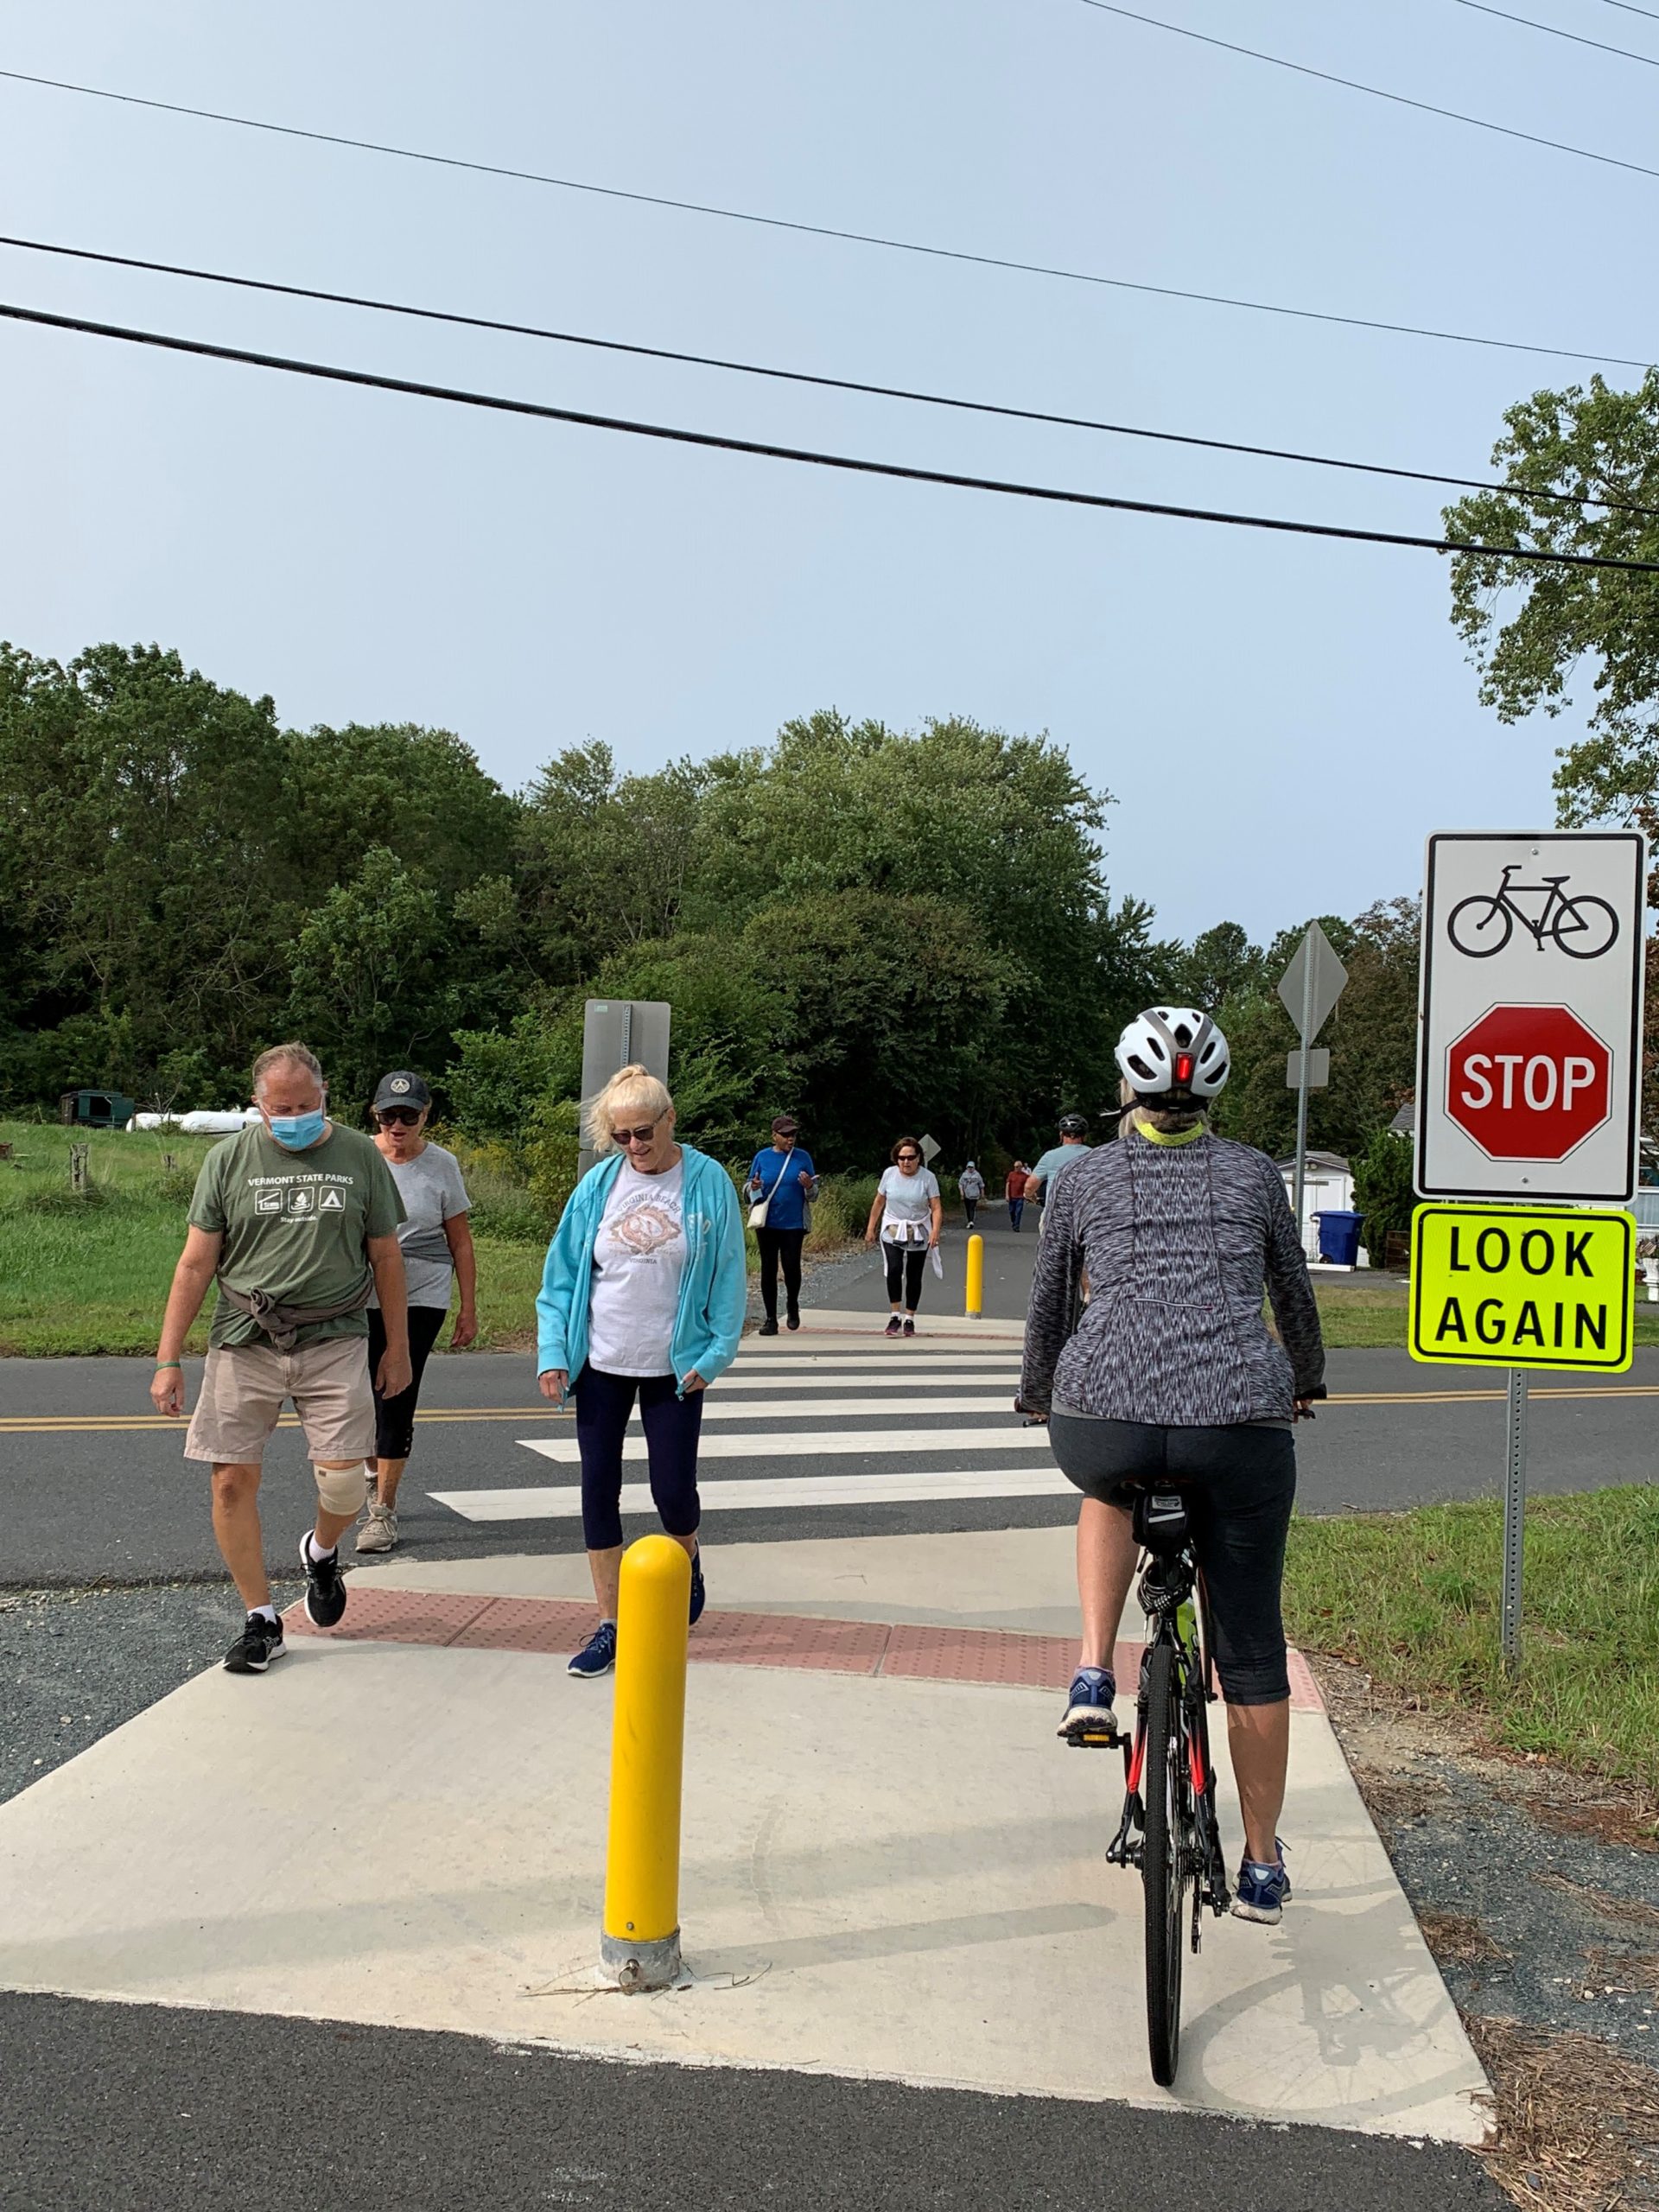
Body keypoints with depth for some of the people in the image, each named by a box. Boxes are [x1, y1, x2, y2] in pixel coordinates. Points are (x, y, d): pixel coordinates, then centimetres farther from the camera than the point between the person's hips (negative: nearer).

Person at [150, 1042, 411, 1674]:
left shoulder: (360, 1157, 5)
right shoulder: (229, 1160, 3)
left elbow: (386, 1258, 11)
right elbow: (196, 1264, 4)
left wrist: (398, 1348, 11)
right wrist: (168, 1360, 0)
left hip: (334, 1342, 0)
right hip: (244, 1342, 1)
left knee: (343, 1479, -8)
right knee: (232, 1481, -2)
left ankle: (321, 1552, 28)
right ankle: (261, 1620, 15)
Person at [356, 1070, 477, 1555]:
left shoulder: (442, 1166, -2)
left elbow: (460, 1242, 4)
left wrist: (469, 1310, 4)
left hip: (420, 1298, -2)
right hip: (361, 1296, 2)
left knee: (397, 1399, -4)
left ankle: (383, 1510, 6)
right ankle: (374, 1472, 39)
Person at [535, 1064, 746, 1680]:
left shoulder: (708, 1183, -6)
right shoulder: (598, 1185, -1)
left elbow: (729, 1276, -2)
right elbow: (562, 1274, 3)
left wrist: (714, 1354, -7)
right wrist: (553, 1351, -4)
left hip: (673, 1368, -2)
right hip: (600, 1365, 2)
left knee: (673, 1491, 1)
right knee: (598, 1490, 4)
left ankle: (688, 1560, 36)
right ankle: (610, 1624, 16)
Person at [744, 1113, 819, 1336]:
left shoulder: (803, 1157, 4)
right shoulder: (762, 1157, 5)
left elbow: (814, 1194, 8)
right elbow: (747, 1190, 11)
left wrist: (808, 1186, -15)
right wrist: (753, 1187, -12)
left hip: (794, 1224, -1)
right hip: (767, 1224, 1)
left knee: (792, 1267, -7)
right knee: (768, 1269, 4)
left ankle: (792, 1306, 21)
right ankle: (771, 1318, 12)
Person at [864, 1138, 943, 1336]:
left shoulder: (928, 1177, -8)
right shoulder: (889, 1174, -2)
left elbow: (936, 1208, -10)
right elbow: (879, 1202, 8)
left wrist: (935, 1230, -24)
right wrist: (871, 1228, 8)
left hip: (918, 1234, 0)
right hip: (892, 1232, 0)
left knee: (914, 1276, 4)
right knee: (894, 1269, -19)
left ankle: (909, 1319, 17)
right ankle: (894, 1316, -12)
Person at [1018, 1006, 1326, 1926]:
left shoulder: (1084, 1178, 12)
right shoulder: (1253, 1173, 13)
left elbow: (1046, 1307, 21)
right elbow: (1295, 1296, 25)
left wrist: (1037, 1397, 39)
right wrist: (1305, 1384, 44)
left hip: (1101, 1422, 0)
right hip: (1241, 1426, 0)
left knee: (1109, 1487, 37)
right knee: (1252, 1648, 16)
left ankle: (1093, 1676, 20)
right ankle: (1261, 1867, 27)